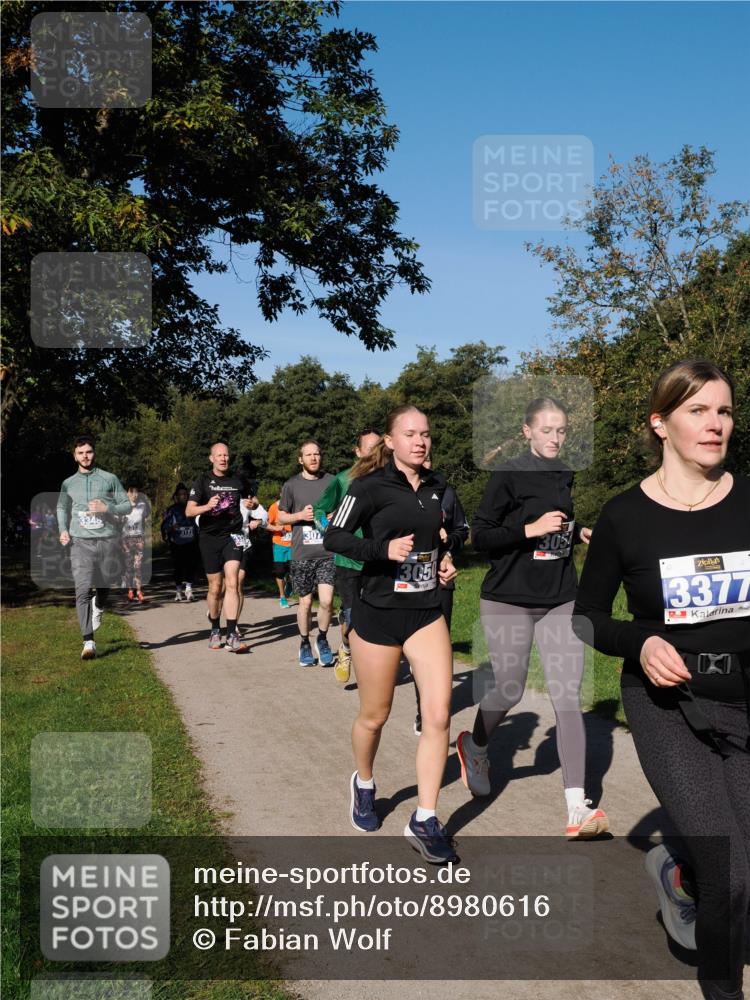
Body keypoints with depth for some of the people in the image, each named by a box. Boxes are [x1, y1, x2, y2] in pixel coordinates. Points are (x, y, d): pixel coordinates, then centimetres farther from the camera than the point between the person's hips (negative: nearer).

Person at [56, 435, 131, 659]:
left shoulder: (109, 479, 3)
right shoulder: (68, 484, 10)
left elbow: (127, 505, 4)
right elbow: (62, 508, 26)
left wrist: (106, 508, -14)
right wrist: (63, 529, 10)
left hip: (108, 540, 0)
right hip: (81, 542, 0)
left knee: (105, 585, 15)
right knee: (83, 591, -13)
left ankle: (98, 608, 52)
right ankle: (88, 642, -14)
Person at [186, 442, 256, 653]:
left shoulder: (239, 479, 5)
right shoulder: (203, 481, 1)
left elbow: (252, 500, 21)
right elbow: (189, 511, -5)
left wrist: (251, 504, -4)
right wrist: (207, 506, -25)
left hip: (232, 536, 0)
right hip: (210, 538, 0)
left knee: (232, 583, -15)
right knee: (215, 588, 7)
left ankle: (232, 636, -18)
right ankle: (215, 630, 27)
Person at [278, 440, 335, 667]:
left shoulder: (331, 481, 6)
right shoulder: (291, 485, 5)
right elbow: (281, 516, 11)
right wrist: (300, 515, -7)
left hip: (328, 552, 0)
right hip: (302, 553, 0)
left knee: (326, 600, -9)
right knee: (305, 601, 9)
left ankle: (322, 639, 16)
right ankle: (305, 643, 28)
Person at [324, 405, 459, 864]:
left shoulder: (436, 485, 7)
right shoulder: (372, 485, -10)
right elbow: (334, 537, -12)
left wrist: (446, 559, 5)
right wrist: (383, 550, -24)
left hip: (427, 612, 4)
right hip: (379, 613, -4)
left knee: (439, 715, -7)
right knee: (374, 716, 11)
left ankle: (425, 822, 4)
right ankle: (364, 784, 41)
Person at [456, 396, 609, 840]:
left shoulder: (564, 476, 10)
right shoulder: (509, 477, -9)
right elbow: (481, 537, -12)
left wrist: (578, 532, 5)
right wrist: (532, 529, -21)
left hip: (560, 602, 5)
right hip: (510, 601, -4)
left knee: (569, 696, -5)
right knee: (509, 690, 6)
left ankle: (578, 809, -4)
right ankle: (475, 746, 40)